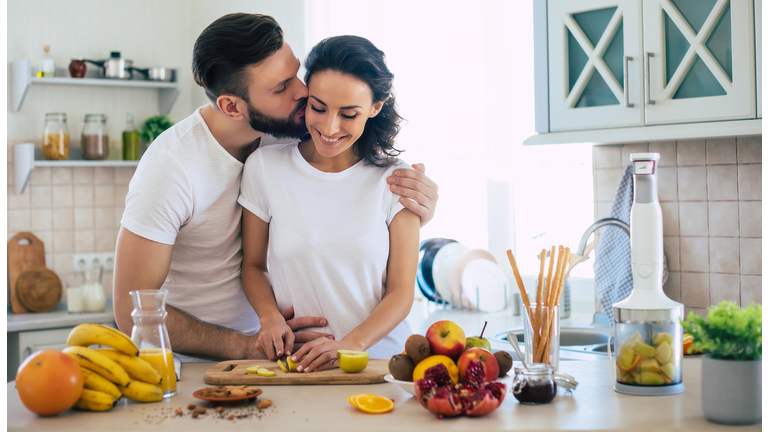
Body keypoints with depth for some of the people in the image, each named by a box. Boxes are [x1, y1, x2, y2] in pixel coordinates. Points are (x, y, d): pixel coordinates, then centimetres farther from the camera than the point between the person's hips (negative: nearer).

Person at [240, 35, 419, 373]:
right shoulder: (264, 167, 3)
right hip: (294, 362, 1)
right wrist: (270, 317, -7)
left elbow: (401, 292, 0)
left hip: (379, 356, 0)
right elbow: (253, 265, 12)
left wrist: (350, 345, -16)